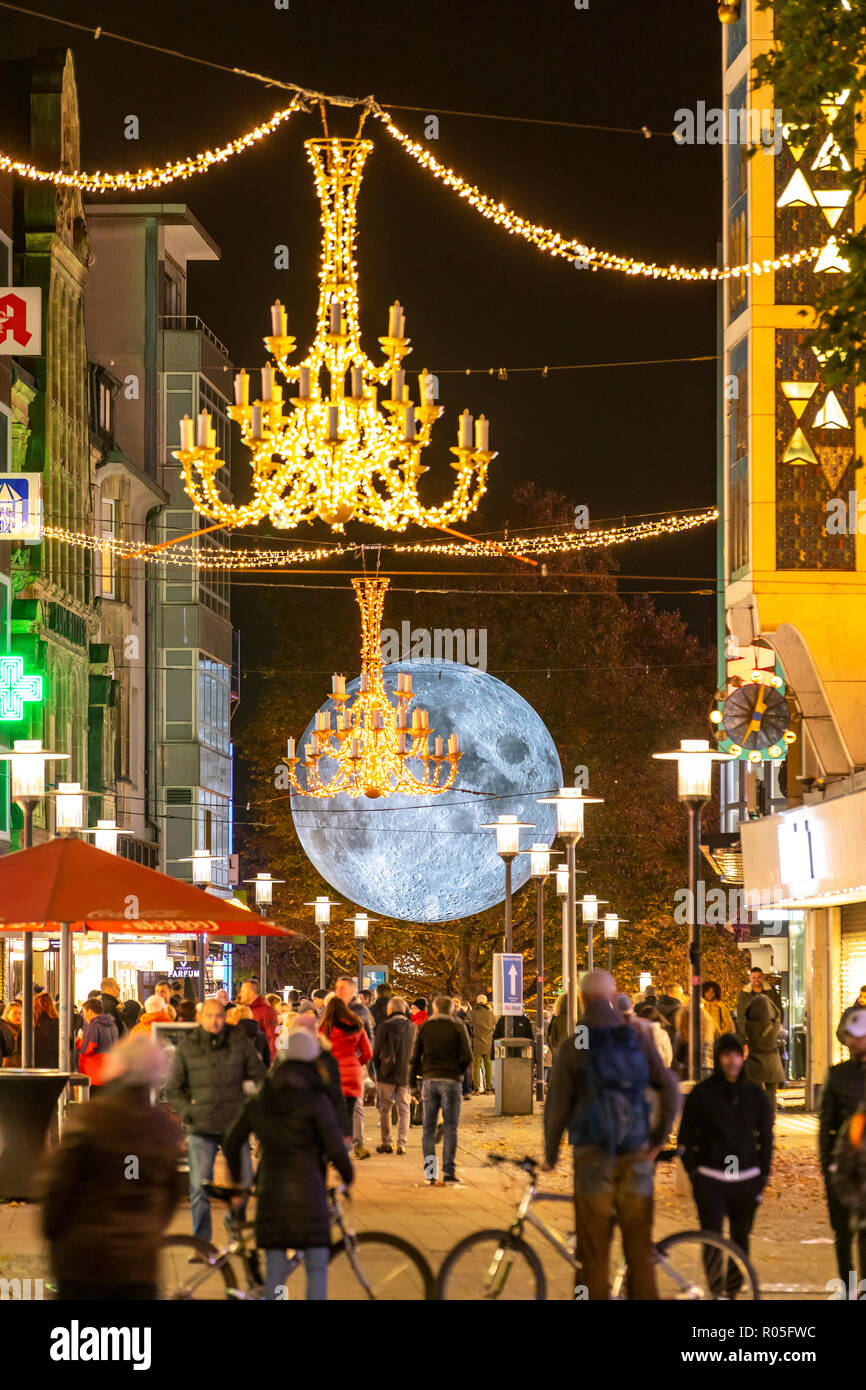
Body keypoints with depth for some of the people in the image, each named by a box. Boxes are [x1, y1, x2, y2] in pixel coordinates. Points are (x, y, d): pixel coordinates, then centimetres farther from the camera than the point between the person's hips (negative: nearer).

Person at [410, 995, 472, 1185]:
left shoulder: (423, 1028, 6)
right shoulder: (458, 1028, 1)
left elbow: (414, 1057, 3)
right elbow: (467, 1057, -5)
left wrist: (413, 1083, 9)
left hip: (429, 1081, 1)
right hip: (451, 1080, -1)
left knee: (428, 1128, 7)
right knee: (450, 1128, 3)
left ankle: (430, 1171, -1)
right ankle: (448, 1171, -3)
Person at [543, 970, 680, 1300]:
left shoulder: (570, 1048, -4)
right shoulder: (638, 1039, 2)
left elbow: (557, 1108, -4)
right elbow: (670, 1090, -2)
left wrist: (550, 1156, 9)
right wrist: (658, 1139, 9)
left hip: (592, 1155, -2)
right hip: (636, 1155, 2)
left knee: (594, 1252, 3)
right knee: (640, 1249, 7)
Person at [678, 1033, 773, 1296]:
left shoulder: (756, 1095, 8)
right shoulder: (702, 1094, 0)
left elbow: (766, 1138, 14)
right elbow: (686, 1136, 6)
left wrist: (763, 1177, 8)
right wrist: (693, 1171, -1)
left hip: (747, 1180, 3)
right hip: (710, 1179, -3)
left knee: (740, 1239, 6)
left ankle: (732, 1291, 17)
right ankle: (716, 1293, -13)